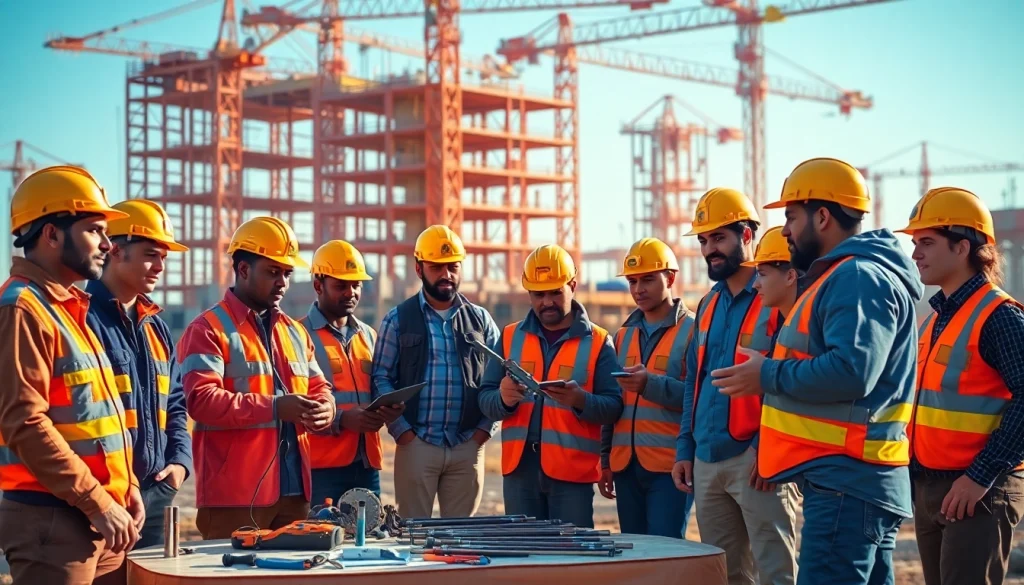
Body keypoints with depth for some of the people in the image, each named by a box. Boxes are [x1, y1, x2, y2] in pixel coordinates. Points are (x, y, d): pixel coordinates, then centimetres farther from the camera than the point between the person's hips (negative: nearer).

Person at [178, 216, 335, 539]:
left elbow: (319, 388, 22)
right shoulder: (208, 330, -4)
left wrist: (324, 408, -3)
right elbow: (201, 399, -17)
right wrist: (274, 407, -22)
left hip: (294, 491, 7)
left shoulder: (295, 331, 20)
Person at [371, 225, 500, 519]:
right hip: (416, 444, -2)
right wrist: (401, 429, -8)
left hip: (468, 447, 2)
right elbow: (382, 378, 1)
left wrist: (486, 427, -1)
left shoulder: (480, 319, 9)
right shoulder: (398, 319, 3)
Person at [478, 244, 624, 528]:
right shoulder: (510, 336, 11)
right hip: (520, 469, 2)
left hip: (572, 472, -2)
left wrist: (580, 400, -23)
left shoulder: (597, 342, 4)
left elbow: (613, 407, -3)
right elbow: (485, 398, 8)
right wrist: (503, 399, -15)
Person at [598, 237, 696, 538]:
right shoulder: (624, 335, 17)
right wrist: (605, 462, 17)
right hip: (626, 465, 6)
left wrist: (651, 383, -24)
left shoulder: (692, 330, -3)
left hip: (670, 466, -6)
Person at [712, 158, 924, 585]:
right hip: (848, 477, 11)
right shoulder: (842, 276, 21)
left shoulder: (859, 278, -13)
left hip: (845, 481, -11)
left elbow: (850, 372, -24)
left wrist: (769, 375, -13)